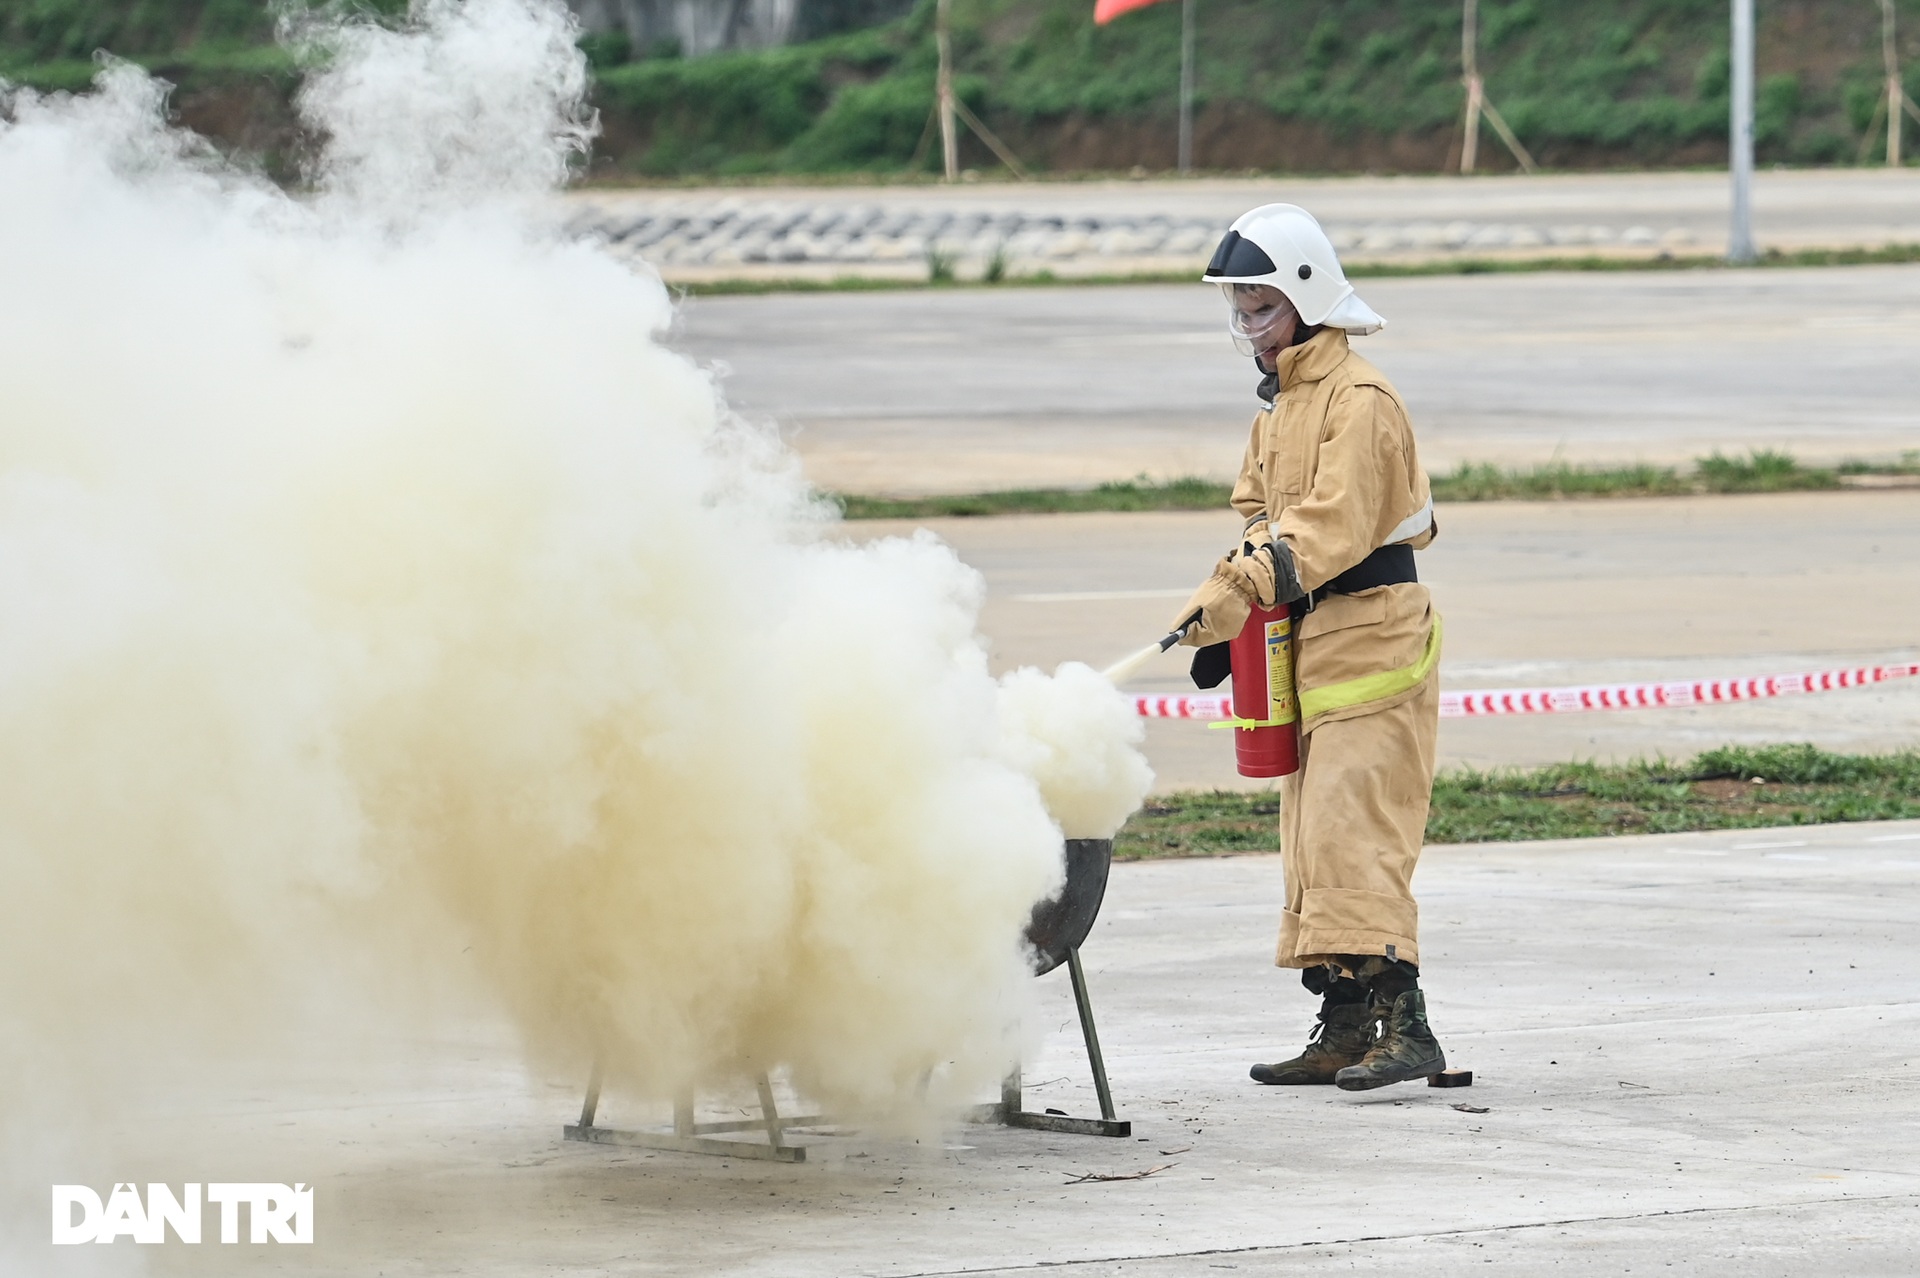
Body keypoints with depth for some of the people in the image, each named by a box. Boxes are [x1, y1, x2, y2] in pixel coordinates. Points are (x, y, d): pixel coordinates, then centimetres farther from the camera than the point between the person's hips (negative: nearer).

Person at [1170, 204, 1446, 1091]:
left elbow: (1333, 526, -24)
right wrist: (1229, 624, 8)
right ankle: (1344, 1030, 12)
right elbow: (1261, 518, 22)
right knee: (1311, 842, 9)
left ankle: (1403, 1026, -19)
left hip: (1371, 640, -10)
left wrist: (1237, 593, -32)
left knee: (1351, 834, -16)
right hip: (1305, 647, 10)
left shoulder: (1358, 401, -14)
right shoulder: (1277, 408, 16)